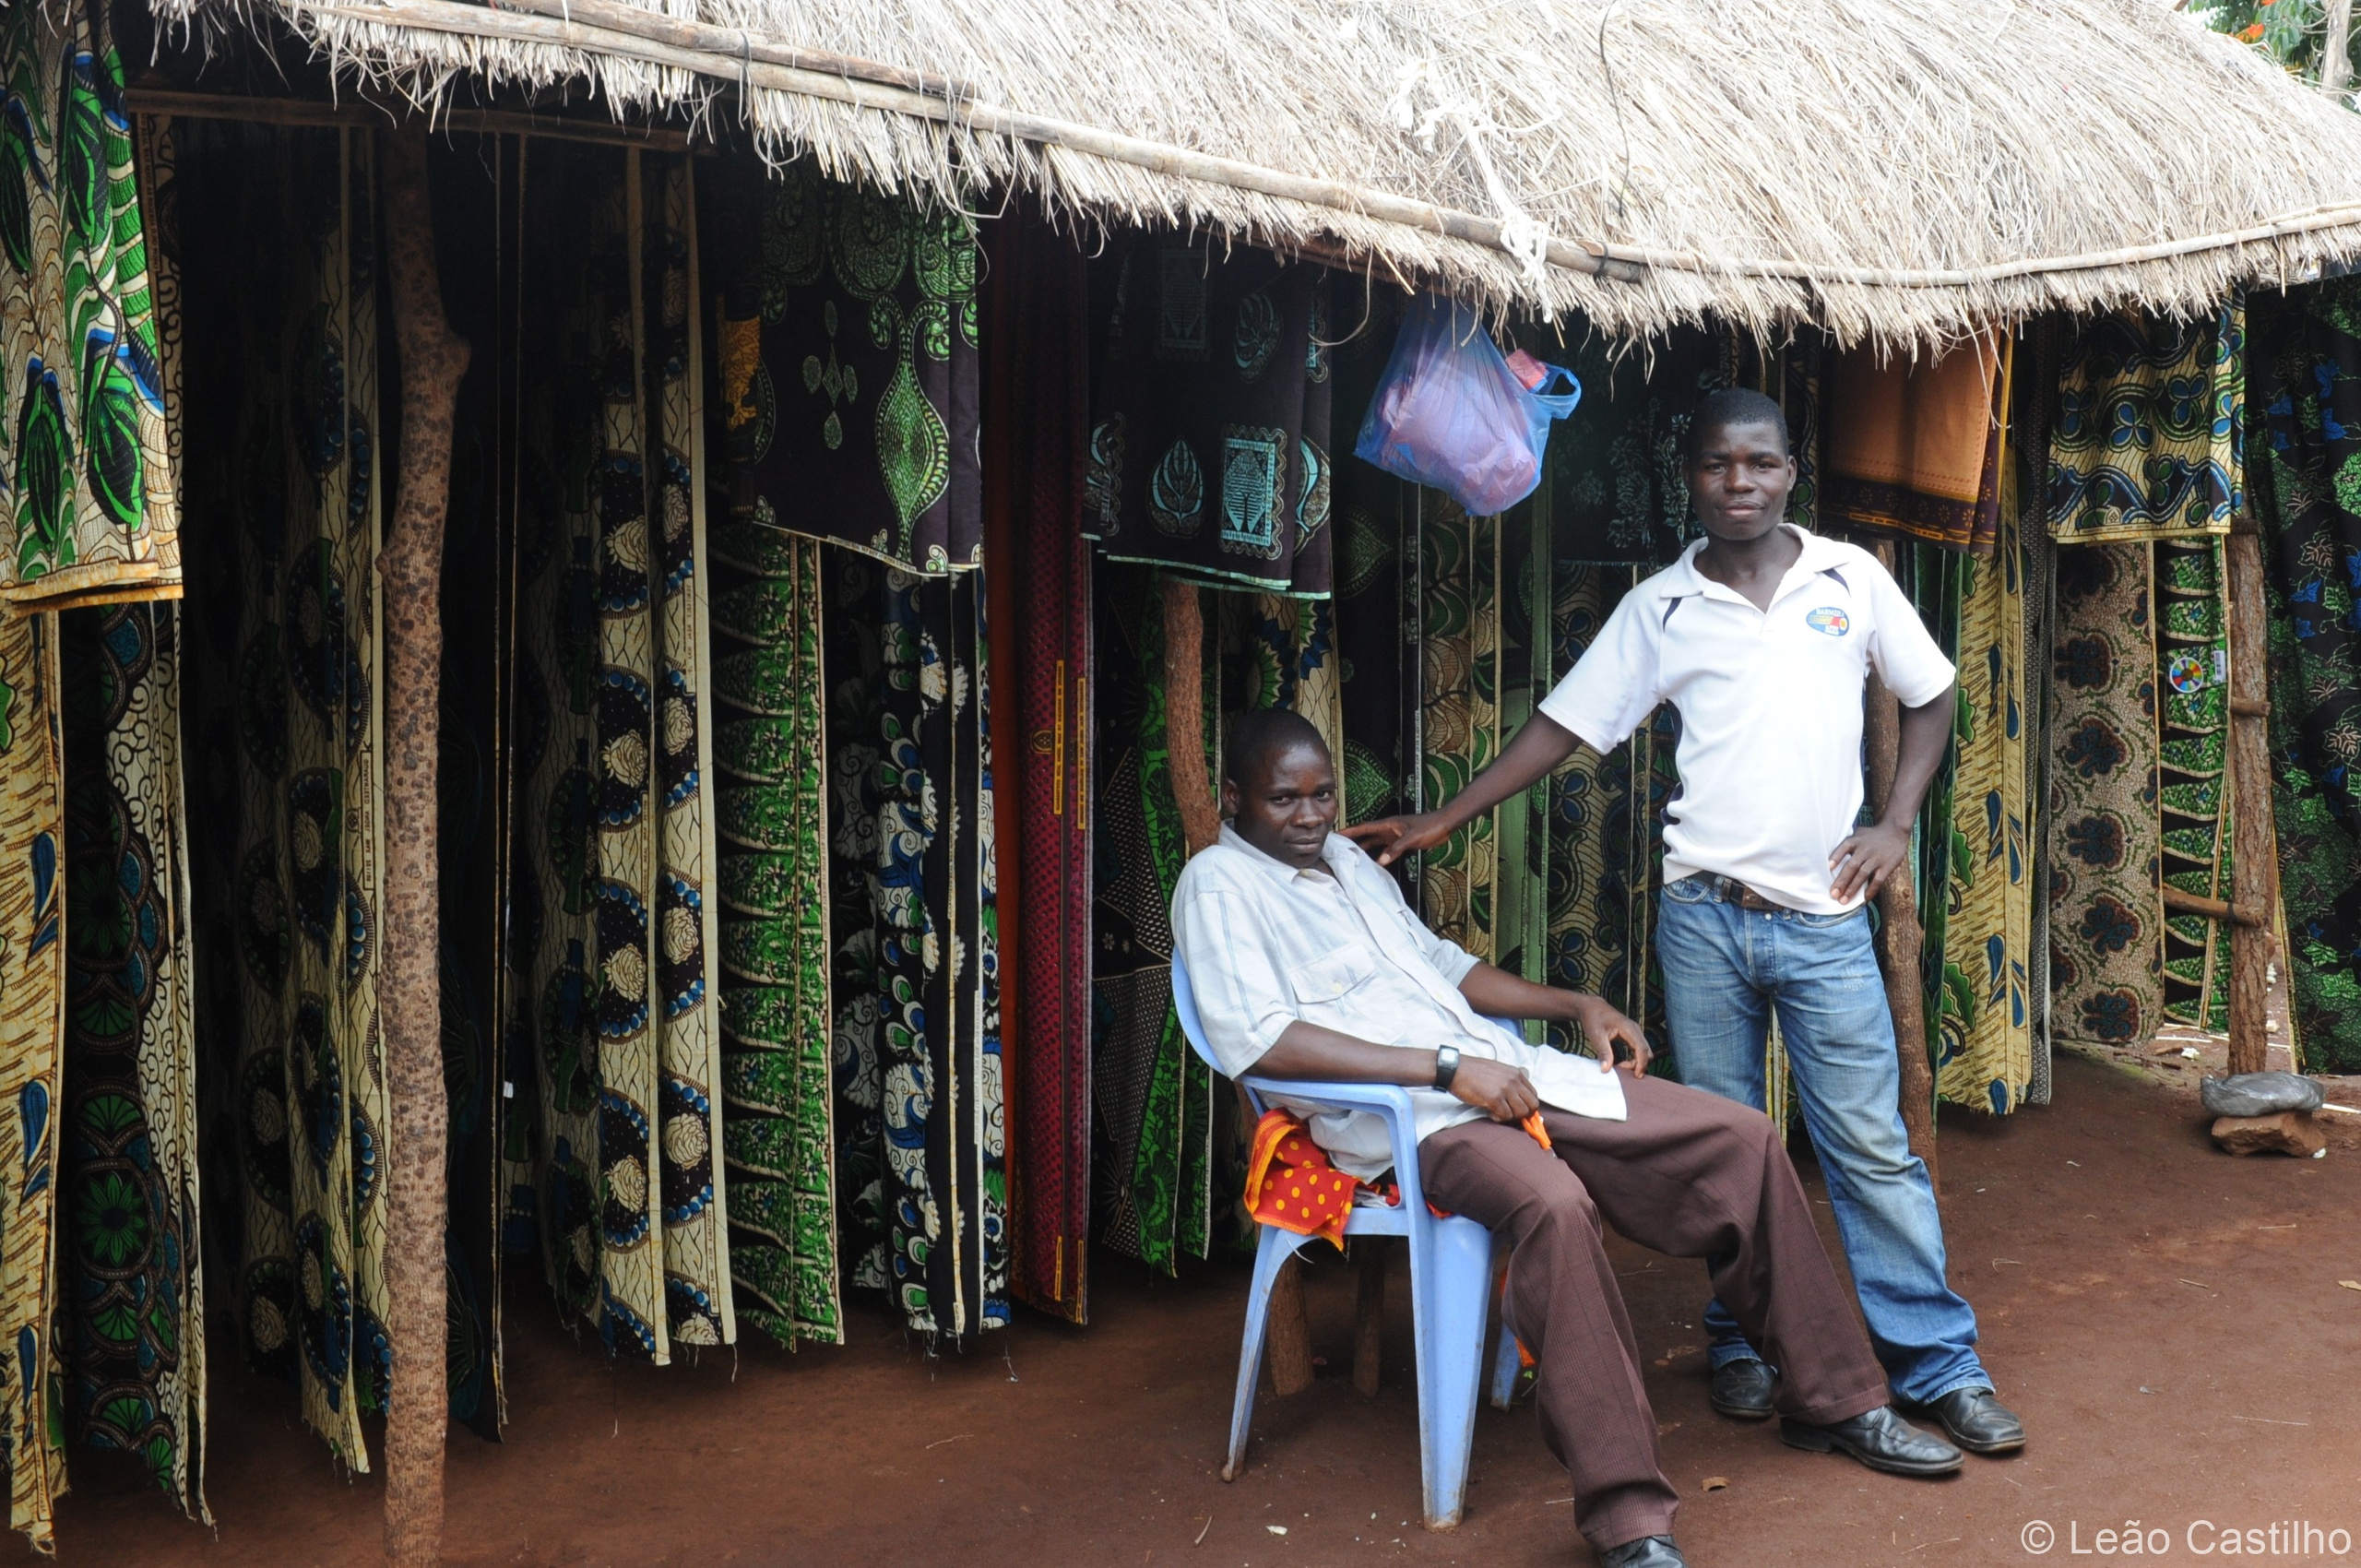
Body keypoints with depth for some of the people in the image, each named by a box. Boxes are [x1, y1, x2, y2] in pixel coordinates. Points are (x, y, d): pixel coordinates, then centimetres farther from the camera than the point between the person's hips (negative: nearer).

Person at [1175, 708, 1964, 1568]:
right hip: (1410, 1118, -8)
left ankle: (1833, 1401, 13)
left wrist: (1576, 1005, 19)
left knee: (1743, 1138, -1)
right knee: (1553, 1203, -39)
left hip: (1512, 1075, 8)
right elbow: (1256, 1039, -19)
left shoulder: (1348, 859, 21)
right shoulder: (1219, 885, -4)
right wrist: (1448, 1068, -21)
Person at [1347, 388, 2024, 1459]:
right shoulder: (1660, 609, 4)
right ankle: (1741, 1348, 23)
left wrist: (1895, 824, 2)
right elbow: (1565, 725, 6)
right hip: (1704, 916, 1)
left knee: (1873, 1146, 1)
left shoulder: (1850, 579, 5)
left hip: (1824, 919, 0)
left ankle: (1937, 1363, 10)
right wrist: (1440, 821, 1)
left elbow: (1930, 699, 14)